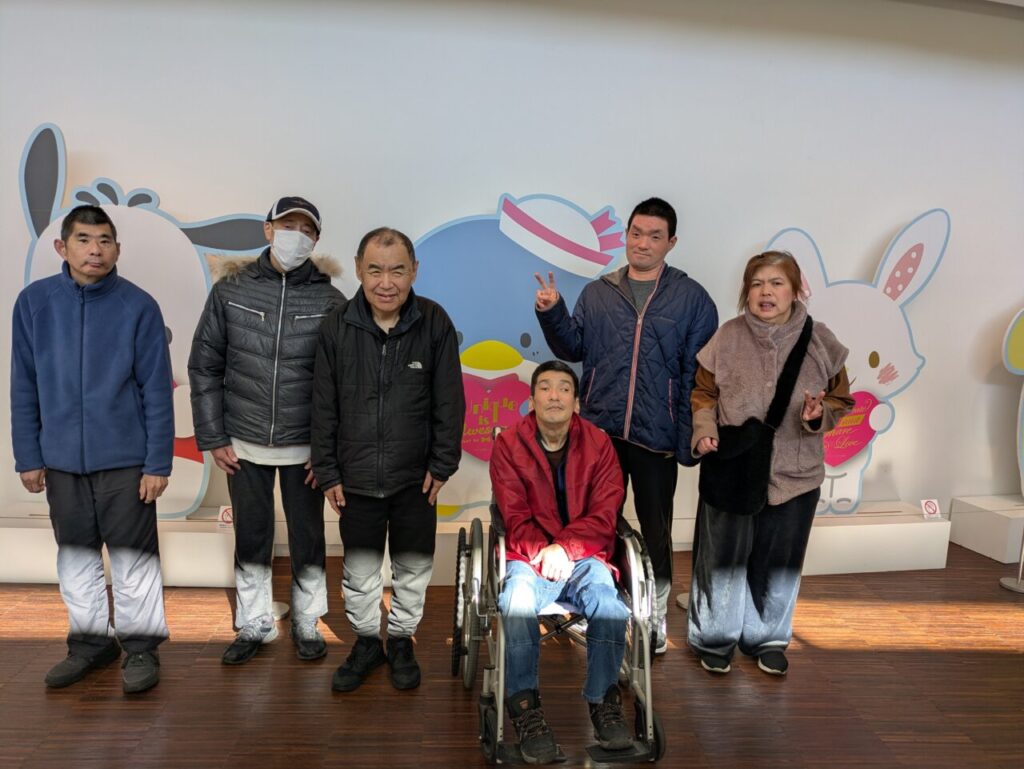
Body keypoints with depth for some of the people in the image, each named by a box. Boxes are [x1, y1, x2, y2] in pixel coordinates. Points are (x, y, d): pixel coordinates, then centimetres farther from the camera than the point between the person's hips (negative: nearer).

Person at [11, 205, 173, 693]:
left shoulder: (139, 306, -9)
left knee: (133, 555, 6)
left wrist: (158, 463, -9)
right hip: (61, 459, 3)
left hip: (125, 458, -3)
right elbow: (24, 387, 5)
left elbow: (157, 391, -8)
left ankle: (141, 646, 22)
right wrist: (28, 456, 4)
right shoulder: (34, 301, -1)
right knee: (76, 555, 16)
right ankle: (90, 640, 34)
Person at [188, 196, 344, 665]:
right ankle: (254, 626, 31)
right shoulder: (231, 290, -2)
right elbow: (204, 366, 2)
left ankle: (306, 624, 30)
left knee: (308, 538, 10)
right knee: (250, 538, 13)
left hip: (305, 447, -1)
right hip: (244, 445, 1)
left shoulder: (329, 300, -5)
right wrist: (213, 438, -1)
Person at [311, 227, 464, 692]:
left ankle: (402, 640, 38)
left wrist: (442, 465, -6)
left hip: (415, 478, 0)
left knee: (412, 568, 16)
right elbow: (324, 405, -2)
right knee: (359, 570, 16)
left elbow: (449, 401, -6)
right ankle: (366, 642, 39)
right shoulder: (337, 327, -8)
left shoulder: (434, 323, -11)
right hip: (356, 479, 1)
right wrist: (327, 471, -1)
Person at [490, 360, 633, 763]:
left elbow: (604, 515, -3)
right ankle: (525, 706, -19)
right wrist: (543, 553, -20)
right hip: (530, 555, -1)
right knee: (517, 603, -32)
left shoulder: (598, 443, 2)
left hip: (584, 555, 1)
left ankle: (604, 700, -12)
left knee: (609, 602, -29)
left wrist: (566, 549, -19)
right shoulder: (509, 444, -1)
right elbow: (515, 517, -3)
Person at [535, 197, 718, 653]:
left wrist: (689, 436, -10)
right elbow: (573, 348, 9)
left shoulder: (691, 298, 1)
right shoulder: (597, 293, 9)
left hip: (656, 436, -2)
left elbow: (698, 372, -3)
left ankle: (655, 619, 27)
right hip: (600, 430, 2)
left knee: (656, 529, 10)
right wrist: (552, 314, -8)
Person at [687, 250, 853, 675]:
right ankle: (714, 637, 31)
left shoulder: (819, 340, -4)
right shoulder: (728, 336, -6)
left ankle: (768, 638, 37)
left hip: (795, 475, 1)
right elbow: (703, 393, 3)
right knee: (724, 558, 10)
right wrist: (704, 431, -13)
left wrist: (819, 415, -16)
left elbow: (840, 399, 5)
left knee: (778, 562, 16)